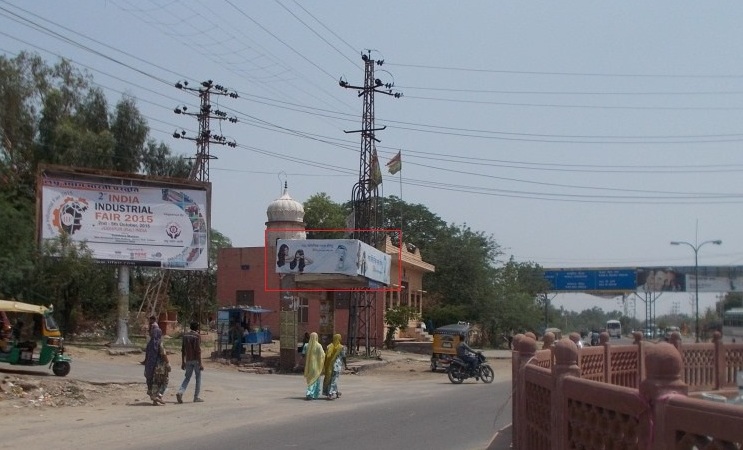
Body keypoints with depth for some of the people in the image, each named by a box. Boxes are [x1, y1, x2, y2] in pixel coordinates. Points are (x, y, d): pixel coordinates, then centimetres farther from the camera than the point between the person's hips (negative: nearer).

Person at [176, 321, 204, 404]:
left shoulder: (185, 335, 9)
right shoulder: (197, 336, -11)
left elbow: (183, 350, 11)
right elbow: (198, 350, -16)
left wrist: (183, 362, 16)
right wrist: (200, 363, -15)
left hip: (188, 360, 6)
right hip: (196, 360, -6)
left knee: (187, 377, 10)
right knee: (198, 378, 7)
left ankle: (180, 392, -12)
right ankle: (196, 397, 7)